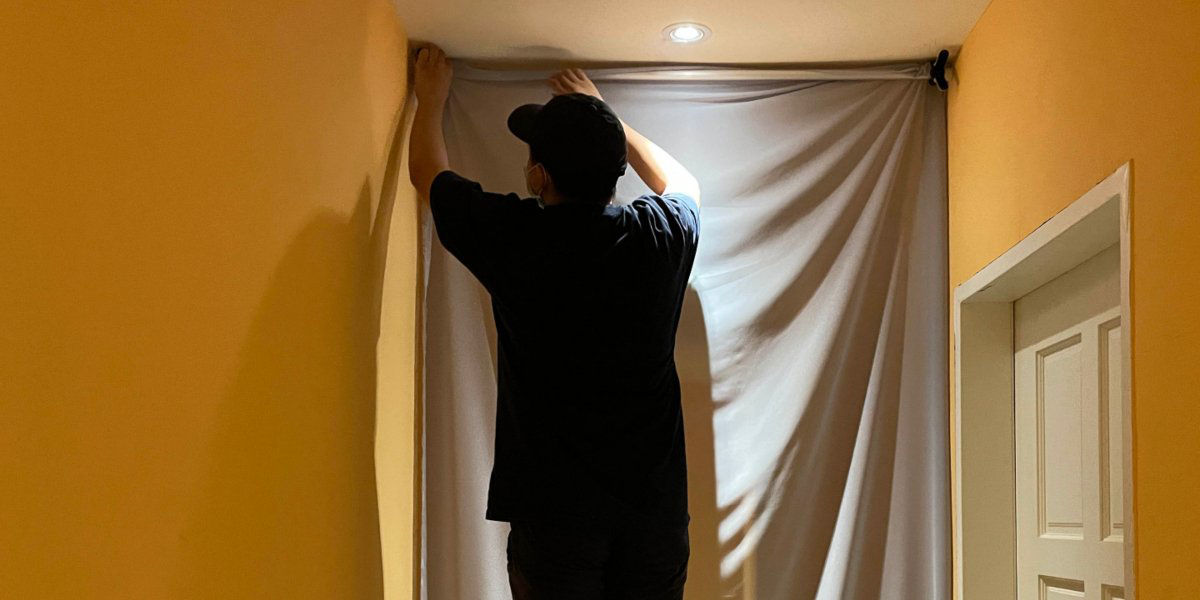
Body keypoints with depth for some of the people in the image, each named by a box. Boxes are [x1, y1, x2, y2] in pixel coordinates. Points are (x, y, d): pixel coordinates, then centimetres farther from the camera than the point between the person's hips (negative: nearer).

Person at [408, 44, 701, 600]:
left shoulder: (514, 236, -11)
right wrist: (600, 115, 31)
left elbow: (426, 168, 11)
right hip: (656, 501, 3)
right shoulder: (665, 232, -4)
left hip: (555, 506, -3)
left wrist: (431, 96, 29)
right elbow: (681, 181, 24)